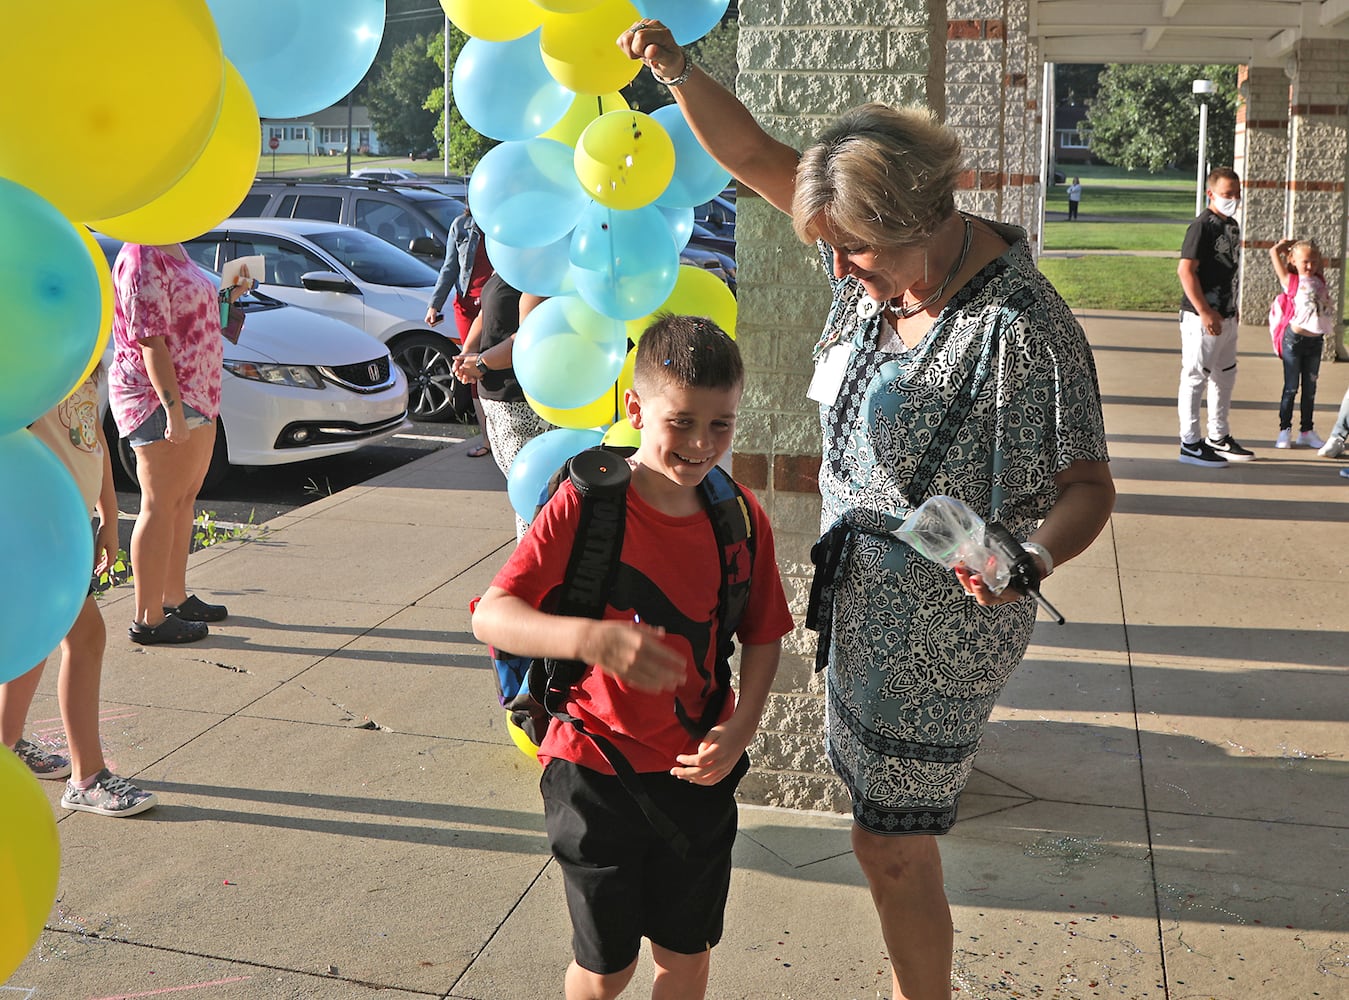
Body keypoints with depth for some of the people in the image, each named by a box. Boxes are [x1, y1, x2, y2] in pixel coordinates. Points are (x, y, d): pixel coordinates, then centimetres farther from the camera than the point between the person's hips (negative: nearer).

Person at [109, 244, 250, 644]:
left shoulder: (173, 252, 15)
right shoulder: (143, 259, -17)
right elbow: (151, 341, -23)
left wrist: (229, 295, 15)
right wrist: (173, 407, -27)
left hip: (196, 398, 10)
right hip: (160, 400, -10)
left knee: (184, 499, 16)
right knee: (161, 506, -6)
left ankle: (175, 598, 27)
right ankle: (148, 619, 0)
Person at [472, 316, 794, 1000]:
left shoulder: (740, 519, -5)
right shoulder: (585, 503, -17)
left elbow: (763, 638, 5)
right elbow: (490, 616, -24)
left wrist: (739, 729, -11)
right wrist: (594, 638, -40)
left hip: (698, 772, 3)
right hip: (597, 769, -3)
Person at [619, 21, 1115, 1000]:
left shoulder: (1022, 326, -26)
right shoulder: (886, 248, -4)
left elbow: (1088, 485, -18)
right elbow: (754, 155, 2)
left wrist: (1031, 557, -38)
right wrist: (678, 70, -11)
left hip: (941, 619, -8)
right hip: (867, 594, 8)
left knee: (891, 847, 5)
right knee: (895, 834, 24)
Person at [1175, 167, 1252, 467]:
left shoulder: (1231, 225, 13)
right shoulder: (1202, 226, -14)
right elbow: (1186, 270, -20)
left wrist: (1232, 310, 17)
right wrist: (1205, 313, -22)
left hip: (1226, 316, 9)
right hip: (1202, 318, -9)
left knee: (1225, 375, 17)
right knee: (1195, 377, -3)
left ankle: (1219, 438, 29)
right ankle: (1190, 444, 3)